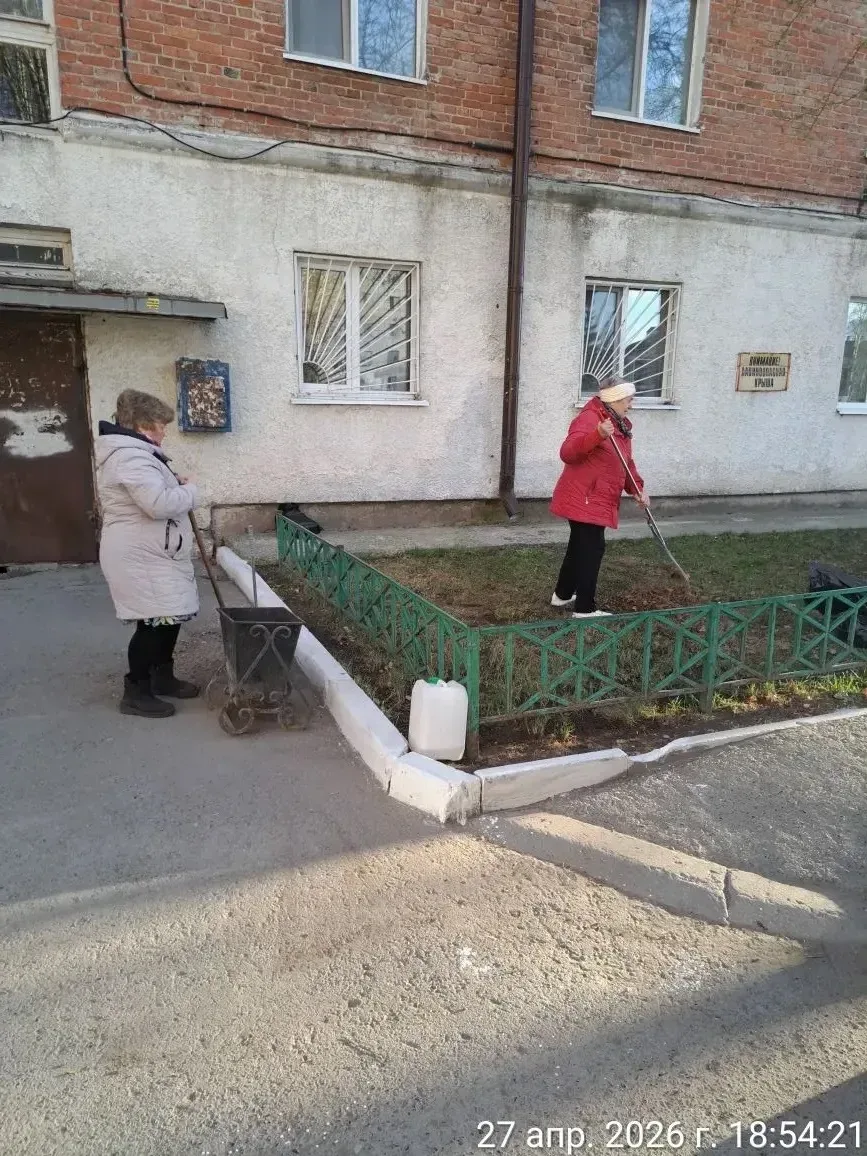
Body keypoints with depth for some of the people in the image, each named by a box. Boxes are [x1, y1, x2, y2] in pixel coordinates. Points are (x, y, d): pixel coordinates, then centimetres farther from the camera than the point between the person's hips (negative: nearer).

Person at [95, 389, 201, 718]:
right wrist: (189, 491, -13)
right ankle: (136, 692, 6)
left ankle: (162, 677, 30)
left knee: (169, 618, 17)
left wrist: (173, 483, 11)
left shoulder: (128, 452, 15)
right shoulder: (130, 456, -22)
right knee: (153, 623, -5)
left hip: (149, 554, 11)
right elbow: (160, 504, -32)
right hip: (140, 558, -11)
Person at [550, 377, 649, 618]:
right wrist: (598, 435, -44)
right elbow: (567, 453, -30)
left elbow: (626, 463, 19)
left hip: (597, 500, 10)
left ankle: (562, 595, 33)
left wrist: (637, 488, 3)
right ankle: (584, 609, 0)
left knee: (581, 546, 18)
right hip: (583, 500, -10)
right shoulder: (589, 419, -17)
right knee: (592, 549, -8)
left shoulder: (620, 425, 14)